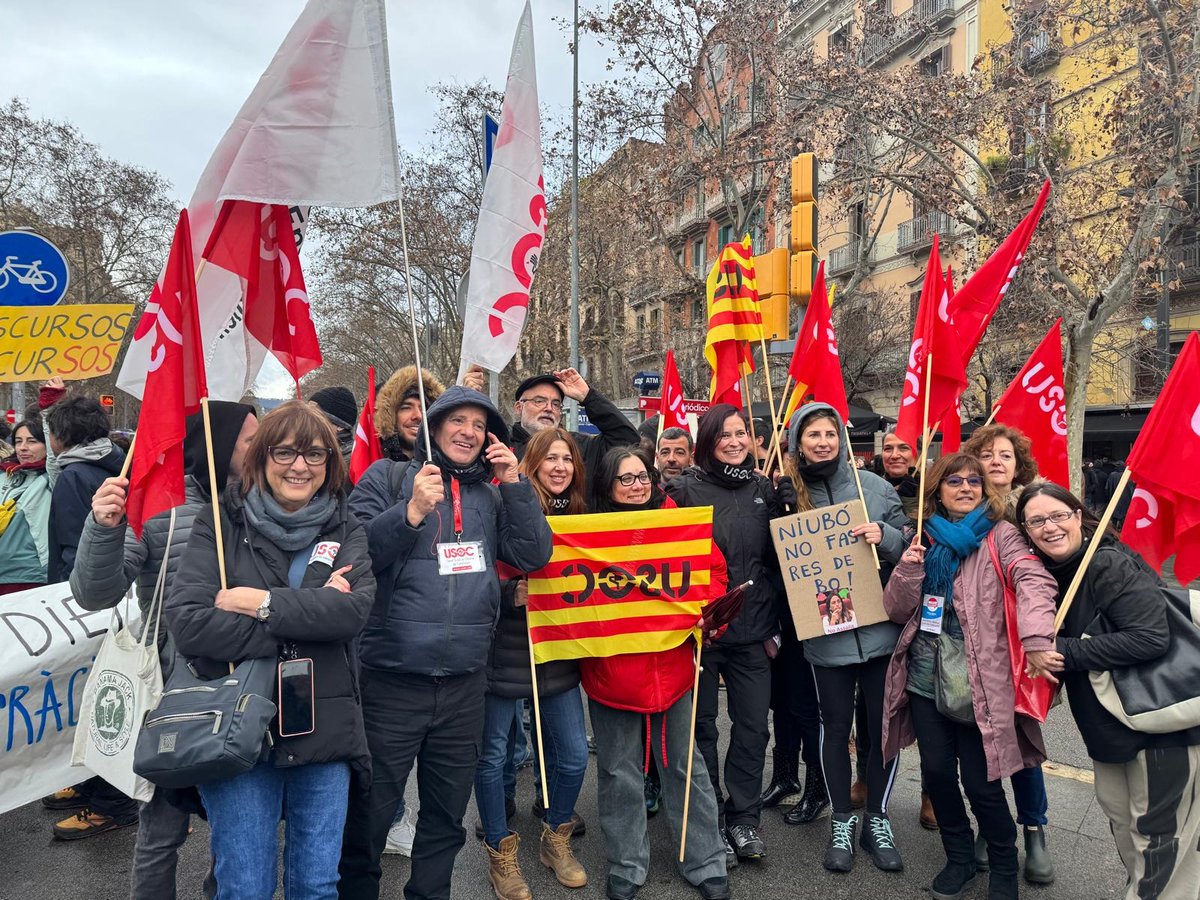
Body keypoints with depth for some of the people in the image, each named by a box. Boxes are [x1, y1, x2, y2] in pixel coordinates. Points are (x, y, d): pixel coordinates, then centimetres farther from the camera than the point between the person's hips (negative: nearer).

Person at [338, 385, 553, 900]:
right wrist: (412, 512, -22)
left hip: (465, 685, 4)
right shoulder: (388, 478, -1)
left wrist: (514, 482, -6)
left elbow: (534, 556, 0)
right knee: (369, 815, 10)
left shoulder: (492, 494, 10)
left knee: (447, 817, 19)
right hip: (390, 681, -3)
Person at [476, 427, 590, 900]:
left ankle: (556, 839, 34)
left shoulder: (579, 515, 7)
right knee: (492, 756, 8)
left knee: (574, 755, 8)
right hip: (504, 652, -4)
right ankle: (500, 851, 31)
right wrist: (513, 594, -26)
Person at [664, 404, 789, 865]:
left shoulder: (763, 488, 7)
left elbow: (780, 554, 14)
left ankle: (743, 818, 28)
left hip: (753, 629, 4)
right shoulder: (687, 488, -6)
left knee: (753, 727, 10)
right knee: (702, 728, 10)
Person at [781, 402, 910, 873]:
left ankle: (877, 820, 30)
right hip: (826, 634, 0)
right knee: (835, 727, 11)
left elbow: (909, 543, 5)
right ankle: (842, 822, 29)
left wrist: (884, 536, -17)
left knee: (883, 726, 10)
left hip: (881, 627, 1)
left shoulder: (873, 485, -1)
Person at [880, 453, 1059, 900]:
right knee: (936, 772, 9)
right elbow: (897, 611, 7)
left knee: (980, 781, 3)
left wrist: (1037, 638, -40)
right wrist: (908, 569, -12)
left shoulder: (999, 535, -3)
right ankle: (959, 857, 34)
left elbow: (1033, 580, -23)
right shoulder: (923, 539, 8)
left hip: (978, 681, -4)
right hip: (925, 676, 4)